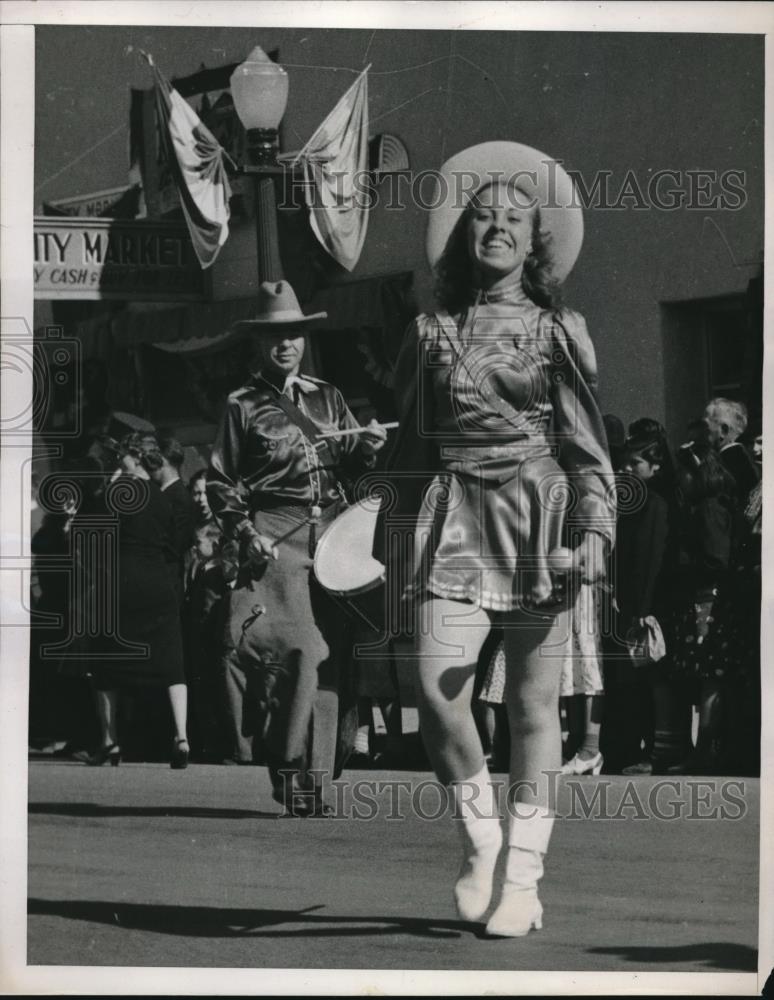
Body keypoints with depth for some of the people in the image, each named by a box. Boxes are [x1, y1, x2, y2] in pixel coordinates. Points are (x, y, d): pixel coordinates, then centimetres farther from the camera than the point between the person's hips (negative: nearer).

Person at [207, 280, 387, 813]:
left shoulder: (327, 397, 18)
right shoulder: (243, 406, 5)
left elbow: (351, 463, 18)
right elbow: (221, 482, 5)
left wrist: (367, 445, -4)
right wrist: (246, 533, -7)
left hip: (331, 531, 4)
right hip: (277, 537, -4)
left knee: (327, 656, 2)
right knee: (299, 648, -18)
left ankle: (314, 782, 8)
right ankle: (295, 774, -11)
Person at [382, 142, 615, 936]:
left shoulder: (560, 334, 9)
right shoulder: (431, 333, 13)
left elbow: (589, 446, 5)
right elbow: (408, 448, 17)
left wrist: (595, 529, -9)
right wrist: (395, 546, 15)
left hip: (536, 524, -1)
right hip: (453, 520, 1)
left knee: (533, 704, 0)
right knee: (435, 688, -16)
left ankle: (523, 876, 8)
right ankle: (478, 838, 6)